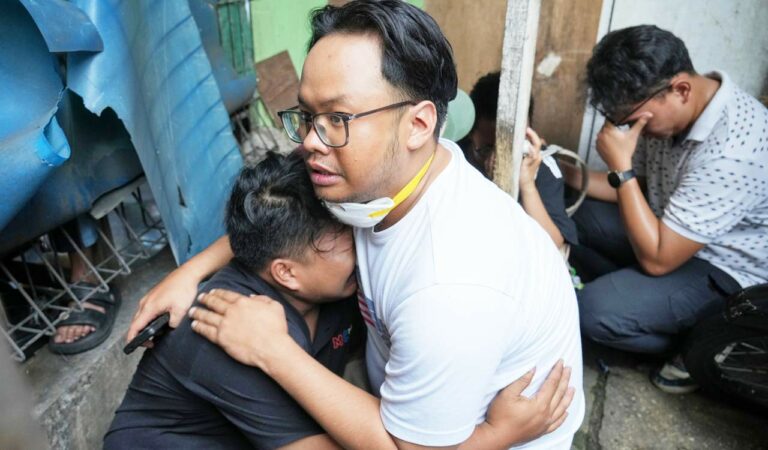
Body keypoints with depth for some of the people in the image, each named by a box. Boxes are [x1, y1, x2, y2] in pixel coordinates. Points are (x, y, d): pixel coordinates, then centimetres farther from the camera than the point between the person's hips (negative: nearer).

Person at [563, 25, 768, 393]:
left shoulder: (732, 151, -33)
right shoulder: (665, 111, -9)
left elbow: (656, 259, -30)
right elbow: (637, 190, 4)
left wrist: (620, 166, -30)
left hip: (727, 271, -8)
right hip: (673, 233, 8)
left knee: (593, 310, -25)